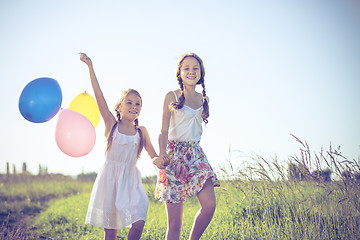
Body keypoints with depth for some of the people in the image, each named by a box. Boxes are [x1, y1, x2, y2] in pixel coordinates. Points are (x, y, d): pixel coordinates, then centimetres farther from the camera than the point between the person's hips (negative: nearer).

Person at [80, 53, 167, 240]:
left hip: (130, 180, 2)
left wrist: (157, 160, -14)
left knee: (138, 223, -14)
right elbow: (99, 96, -6)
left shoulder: (141, 131, 7)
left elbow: (153, 154, 11)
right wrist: (90, 66, -11)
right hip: (110, 177, -2)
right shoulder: (112, 125, -1)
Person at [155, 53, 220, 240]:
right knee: (174, 221, -7)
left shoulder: (203, 99, 13)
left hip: (195, 154, 5)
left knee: (210, 205, -13)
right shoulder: (172, 96, 0)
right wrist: (162, 155, -19)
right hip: (174, 154, -5)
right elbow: (164, 131, -5)